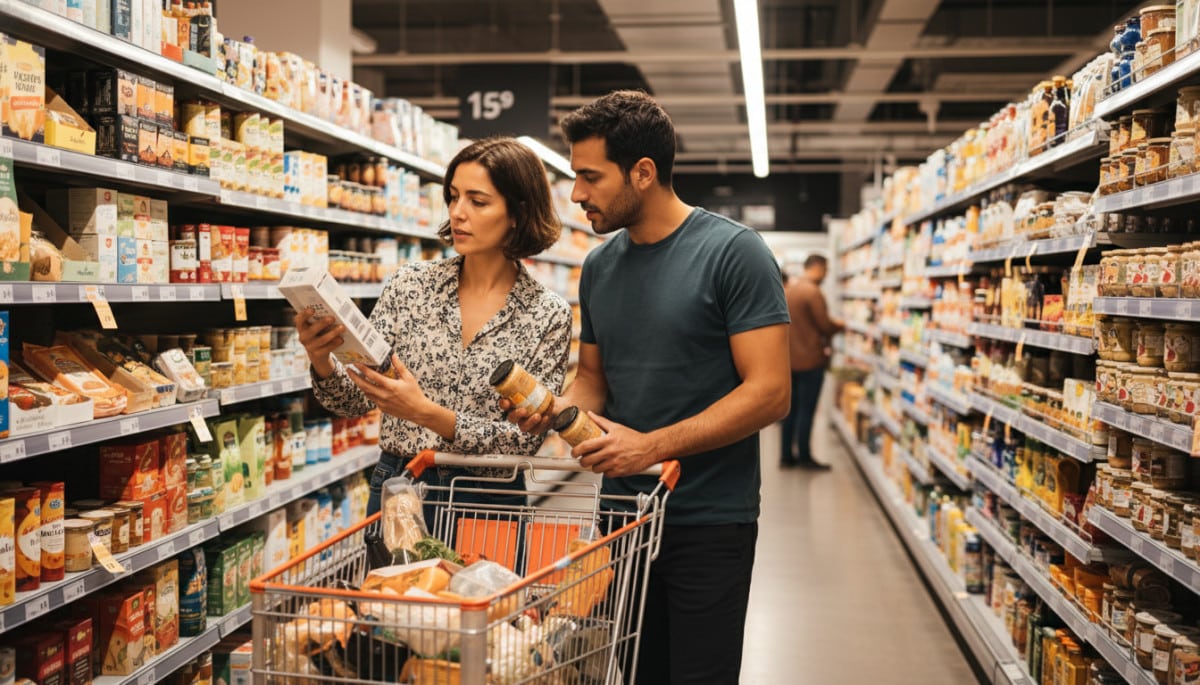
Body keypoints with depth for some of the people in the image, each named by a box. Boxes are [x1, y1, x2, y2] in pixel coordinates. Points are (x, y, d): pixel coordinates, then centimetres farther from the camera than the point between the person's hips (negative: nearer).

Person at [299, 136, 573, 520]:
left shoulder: (549, 315, -8)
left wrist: (431, 415, -26)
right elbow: (358, 400, -1)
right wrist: (323, 364, -22)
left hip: (489, 502, -2)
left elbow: (527, 439, -13)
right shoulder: (411, 284, -2)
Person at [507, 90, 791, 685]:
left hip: (709, 519, -6)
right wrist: (555, 409, -5)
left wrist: (652, 445, -21)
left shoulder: (732, 252, -11)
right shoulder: (599, 266, 9)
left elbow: (769, 393, -16)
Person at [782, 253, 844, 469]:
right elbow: (825, 325, -16)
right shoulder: (812, 291, -16)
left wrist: (832, 323, 18)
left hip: (790, 359, 8)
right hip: (810, 360, -8)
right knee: (806, 409, -1)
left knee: (792, 408, 12)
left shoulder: (790, 288, 11)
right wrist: (840, 325, 4)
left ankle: (787, 455, 16)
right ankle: (804, 456, 5)